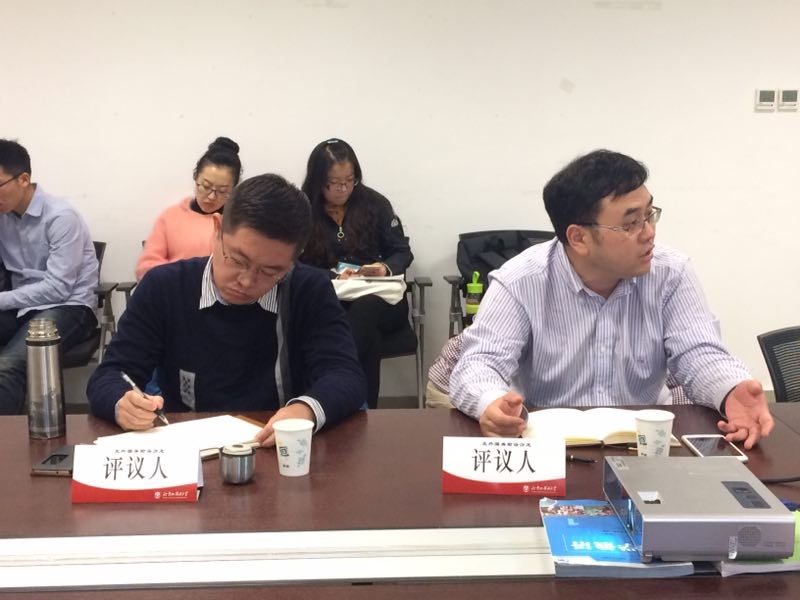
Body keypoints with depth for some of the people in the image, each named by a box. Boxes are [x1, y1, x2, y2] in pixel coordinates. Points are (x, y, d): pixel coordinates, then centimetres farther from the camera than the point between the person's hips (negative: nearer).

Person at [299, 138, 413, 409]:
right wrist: (333, 276, -18)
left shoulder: (374, 203, 7)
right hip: (329, 300, -1)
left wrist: (386, 268, -14)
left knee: (364, 309, -38)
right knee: (368, 332, -38)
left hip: (380, 299, 1)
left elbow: (402, 252, 8)